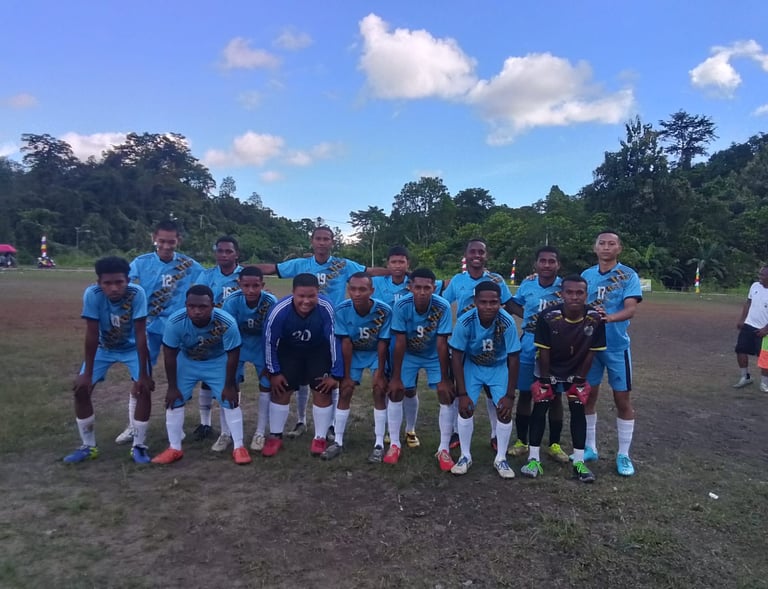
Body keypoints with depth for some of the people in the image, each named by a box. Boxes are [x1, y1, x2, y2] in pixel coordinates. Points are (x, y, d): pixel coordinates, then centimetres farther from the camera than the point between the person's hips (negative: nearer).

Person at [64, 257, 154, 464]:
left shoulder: (137, 294, -34)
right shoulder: (92, 294, -31)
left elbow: (140, 335, -30)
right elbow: (91, 334, -25)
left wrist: (143, 375, -29)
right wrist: (87, 373, -21)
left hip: (132, 347, -2)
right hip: (103, 347, 2)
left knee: (144, 389, -17)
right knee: (81, 389, -6)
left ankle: (139, 446, 0)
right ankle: (88, 446, 13)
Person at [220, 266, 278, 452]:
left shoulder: (271, 302, -29)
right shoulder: (231, 302, -27)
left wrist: (269, 363, -13)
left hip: (262, 346, 0)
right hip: (238, 345, 1)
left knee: (266, 385, -2)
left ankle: (260, 433, 14)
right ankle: (226, 433, 11)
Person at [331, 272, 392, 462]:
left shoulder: (384, 311, -31)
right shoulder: (342, 310, -28)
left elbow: (382, 343, -22)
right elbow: (346, 343, -21)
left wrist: (380, 373, -17)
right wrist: (347, 374, -15)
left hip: (376, 353, -1)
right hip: (354, 353, 2)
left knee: (379, 391, -11)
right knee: (344, 392, -2)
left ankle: (379, 444, -1)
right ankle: (338, 441, 11)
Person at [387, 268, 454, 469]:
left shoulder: (443, 307, -31)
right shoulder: (401, 306, -29)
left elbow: (442, 344, -25)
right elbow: (400, 343, -22)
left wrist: (444, 379, -21)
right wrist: (396, 377, -18)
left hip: (435, 355, 0)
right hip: (408, 354, 1)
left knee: (446, 395, -10)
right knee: (395, 392, -6)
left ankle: (443, 449, 3)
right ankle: (394, 444, 11)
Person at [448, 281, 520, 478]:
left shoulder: (507, 322, -31)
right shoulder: (465, 322, -31)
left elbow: (513, 359, -20)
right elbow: (456, 357, -20)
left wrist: (510, 395, -17)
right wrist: (462, 393, -20)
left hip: (499, 367, 0)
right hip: (472, 365, 0)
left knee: (505, 410, -9)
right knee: (465, 408, -9)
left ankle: (501, 458, 12)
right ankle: (465, 456, 11)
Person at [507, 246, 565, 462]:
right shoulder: (527, 284, -1)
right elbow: (515, 304, 16)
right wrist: (528, 317, -1)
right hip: (528, 346, 2)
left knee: (554, 396, 8)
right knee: (525, 394, 9)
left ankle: (554, 444, 24)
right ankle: (521, 441, 24)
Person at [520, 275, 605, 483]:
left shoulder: (595, 319, -23)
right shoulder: (548, 317, -29)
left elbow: (591, 353, -12)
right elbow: (543, 351, -19)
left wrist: (579, 379, -6)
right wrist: (545, 380, -13)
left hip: (576, 371, 2)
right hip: (549, 370, -1)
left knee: (578, 410, -1)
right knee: (540, 408, -5)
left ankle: (579, 462, 9)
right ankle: (534, 459, 3)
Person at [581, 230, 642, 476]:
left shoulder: (629, 275, -6)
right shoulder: (586, 275, 6)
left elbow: (631, 309, -19)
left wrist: (609, 317, -39)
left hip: (617, 345, -3)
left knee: (622, 399, 4)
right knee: (588, 396, 10)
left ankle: (623, 455, 18)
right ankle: (590, 447, 25)